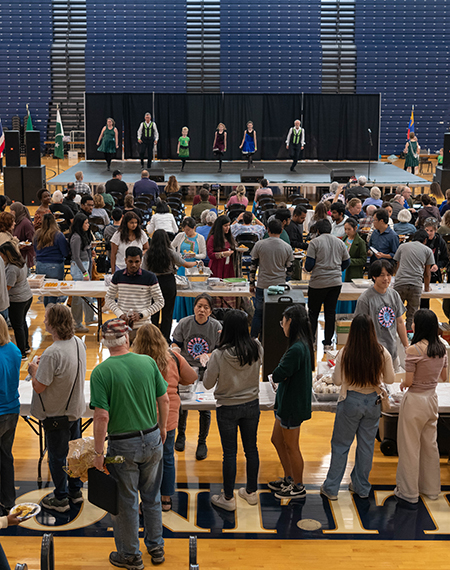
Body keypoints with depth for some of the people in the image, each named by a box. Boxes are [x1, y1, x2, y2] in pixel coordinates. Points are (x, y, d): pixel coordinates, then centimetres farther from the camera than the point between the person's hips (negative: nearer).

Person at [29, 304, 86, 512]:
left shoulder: (52, 354, -32)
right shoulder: (78, 342, -6)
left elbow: (39, 387, -26)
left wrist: (34, 369, -8)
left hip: (57, 413, -7)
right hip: (76, 408, 7)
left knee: (57, 456, 10)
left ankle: (60, 498, 24)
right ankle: (75, 491, 37)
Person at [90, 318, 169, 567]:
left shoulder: (101, 372, -16)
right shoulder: (148, 362, -5)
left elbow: (102, 417, -19)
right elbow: (164, 400, 2)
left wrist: (98, 452, -10)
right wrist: (162, 427, 18)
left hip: (123, 446, -4)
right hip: (152, 440, 4)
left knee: (126, 502, 12)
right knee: (152, 497, 21)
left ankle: (130, 555, 27)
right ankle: (156, 547, 35)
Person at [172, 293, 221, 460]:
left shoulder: (216, 327, -8)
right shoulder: (184, 323, -6)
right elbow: (176, 344, 3)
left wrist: (208, 357, -23)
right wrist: (174, 350, -20)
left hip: (206, 371, -1)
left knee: (204, 408, 1)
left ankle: (202, 442, 21)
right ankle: (181, 434, 35)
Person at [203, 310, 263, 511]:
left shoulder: (219, 355, -22)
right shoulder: (256, 349, -12)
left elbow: (208, 384, -13)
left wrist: (208, 365, 4)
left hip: (228, 408, -3)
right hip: (252, 405, 4)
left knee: (230, 452, 7)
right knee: (251, 448, 17)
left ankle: (228, 498, 18)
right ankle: (251, 492, 31)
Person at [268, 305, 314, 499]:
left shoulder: (297, 349, -27)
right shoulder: (303, 345, 5)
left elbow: (276, 376, -26)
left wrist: (279, 372, -6)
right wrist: (283, 372, -13)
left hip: (293, 406, -10)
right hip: (286, 403, 10)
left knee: (291, 447, 6)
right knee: (277, 440, 21)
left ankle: (298, 487, 22)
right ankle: (289, 478, 36)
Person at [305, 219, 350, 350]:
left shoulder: (315, 242, -8)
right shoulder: (340, 243, 6)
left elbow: (308, 265, -11)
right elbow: (346, 263, 12)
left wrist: (308, 268, 12)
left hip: (318, 283, -4)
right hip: (335, 282, 4)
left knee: (313, 312, 8)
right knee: (330, 312, 9)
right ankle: (328, 342, 12)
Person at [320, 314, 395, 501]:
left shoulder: (345, 354, -17)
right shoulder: (382, 353, -11)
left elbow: (337, 381, -8)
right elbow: (390, 379, 0)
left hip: (350, 401, -2)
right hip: (373, 402, 2)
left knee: (341, 444, 10)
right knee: (367, 445, 15)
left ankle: (331, 488, 17)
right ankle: (361, 487, 27)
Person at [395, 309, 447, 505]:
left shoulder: (414, 350, -21)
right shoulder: (442, 348, -1)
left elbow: (408, 381, -19)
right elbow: (443, 377, 9)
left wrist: (402, 384, 2)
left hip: (414, 401, -7)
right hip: (432, 399, 7)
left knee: (410, 446, 6)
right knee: (430, 444, 18)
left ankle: (409, 491, 15)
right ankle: (431, 489, 29)